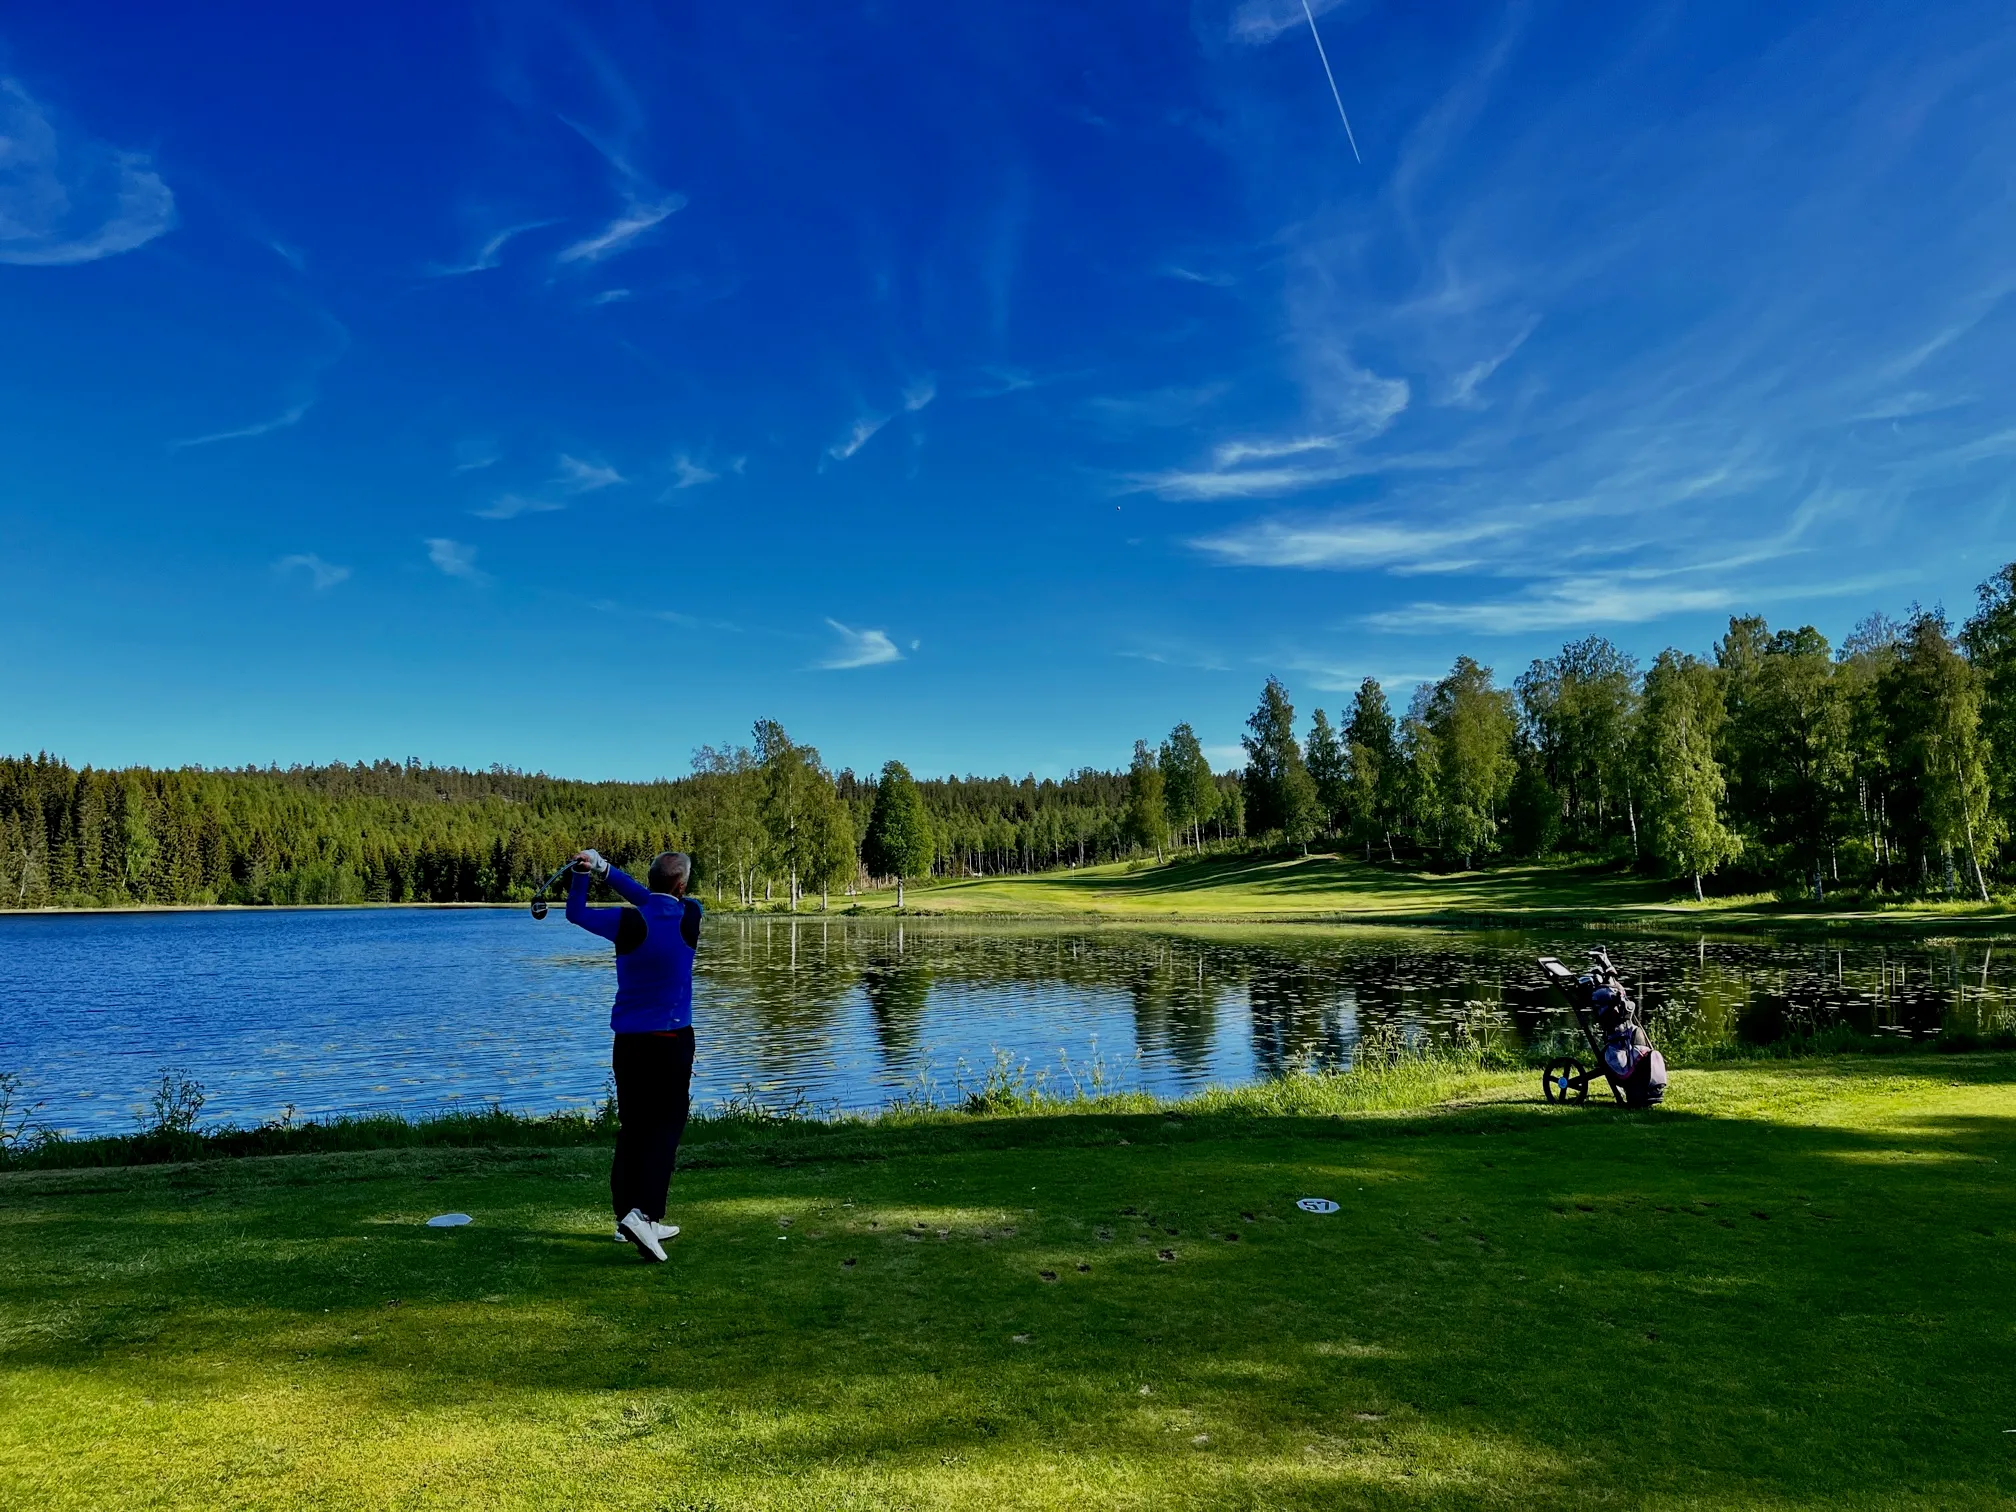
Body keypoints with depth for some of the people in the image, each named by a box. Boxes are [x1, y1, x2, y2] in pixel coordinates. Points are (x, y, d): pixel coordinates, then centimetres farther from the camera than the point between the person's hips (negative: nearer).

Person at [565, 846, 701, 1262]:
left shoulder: (628, 922, -6)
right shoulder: (690, 916, -5)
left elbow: (575, 913, 10)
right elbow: (652, 901, 10)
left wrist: (583, 873, 10)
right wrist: (604, 869, 9)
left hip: (628, 1041, 2)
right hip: (673, 1041, -2)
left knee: (631, 1128, 13)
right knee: (665, 1128, 0)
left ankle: (627, 1217, 18)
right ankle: (643, 1213, -16)